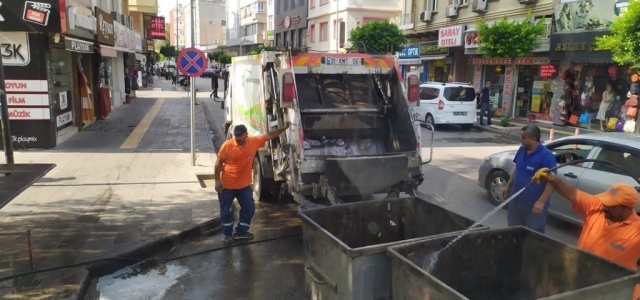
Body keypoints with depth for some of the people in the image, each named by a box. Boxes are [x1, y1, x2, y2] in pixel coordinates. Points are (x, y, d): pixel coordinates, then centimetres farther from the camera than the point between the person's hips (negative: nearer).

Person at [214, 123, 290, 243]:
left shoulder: (254, 142, -10)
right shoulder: (227, 145, -17)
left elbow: (269, 135, 0)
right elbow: (219, 163, -9)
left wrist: (284, 128, -3)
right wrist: (217, 180, -10)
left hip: (244, 185, 3)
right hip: (226, 185, -3)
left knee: (249, 208, 7)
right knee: (225, 211, 8)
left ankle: (241, 231, 26)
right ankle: (228, 234, 27)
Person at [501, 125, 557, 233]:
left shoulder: (547, 156, -20)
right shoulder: (521, 150, 2)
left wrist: (541, 202, -24)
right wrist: (508, 186, 16)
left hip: (534, 204, -7)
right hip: (516, 200, 7)